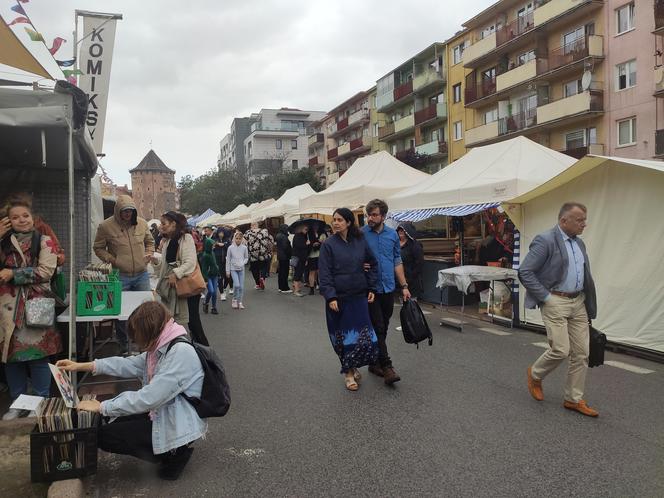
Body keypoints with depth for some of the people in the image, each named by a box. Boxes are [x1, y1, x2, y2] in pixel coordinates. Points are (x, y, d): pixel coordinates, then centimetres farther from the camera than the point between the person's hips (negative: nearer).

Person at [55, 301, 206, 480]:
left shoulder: (181, 352, -27)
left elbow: (148, 398, -28)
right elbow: (129, 365, 12)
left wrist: (102, 407, -18)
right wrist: (81, 366, 8)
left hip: (179, 425, -9)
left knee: (104, 436, -3)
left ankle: (175, 453, 1)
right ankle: (172, 449, 14)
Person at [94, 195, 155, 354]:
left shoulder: (142, 223, 4)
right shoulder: (106, 226, -6)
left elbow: (150, 242, 19)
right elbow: (98, 248, 3)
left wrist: (148, 255, 2)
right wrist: (111, 259, -11)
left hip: (142, 274, 3)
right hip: (120, 276, -3)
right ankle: (124, 344, 20)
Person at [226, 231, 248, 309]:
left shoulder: (244, 248, -1)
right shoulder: (231, 248, -4)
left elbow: (246, 258, 12)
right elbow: (228, 260, 2)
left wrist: (242, 263, -9)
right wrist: (227, 271, 2)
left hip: (241, 269, 2)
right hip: (233, 269, -2)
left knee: (241, 286, 1)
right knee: (237, 285, -16)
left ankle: (240, 302, 15)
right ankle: (234, 300, 6)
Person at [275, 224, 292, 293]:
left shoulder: (278, 236, 13)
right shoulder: (284, 237, -17)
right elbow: (285, 247, -21)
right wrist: (290, 254, -9)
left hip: (279, 256, 10)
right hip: (285, 256, -10)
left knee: (280, 272, 13)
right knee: (285, 272, -5)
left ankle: (281, 287, 20)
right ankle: (285, 288, -2)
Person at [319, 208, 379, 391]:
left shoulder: (360, 242, 3)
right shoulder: (329, 244, -4)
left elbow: (373, 264, 13)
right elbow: (324, 273, -8)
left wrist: (371, 288, 6)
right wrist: (330, 297, -16)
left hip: (359, 297, 2)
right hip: (338, 298, -2)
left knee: (362, 334, -1)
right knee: (343, 336, 4)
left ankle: (352, 368, 22)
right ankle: (348, 372, 20)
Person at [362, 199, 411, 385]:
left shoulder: (392, 234, 6)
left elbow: (397, 262, 11)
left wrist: (404, 286, 8)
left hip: (388, 288, 4)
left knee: (383, 328, 11)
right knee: (378, 328, -5)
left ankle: (375, 363, 24)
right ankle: (387, 366, -2)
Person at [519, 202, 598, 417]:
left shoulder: (579, 243, 12)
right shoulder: (545, 240, -13)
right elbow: (524, 272, -17)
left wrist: (588, 303, 14)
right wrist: (545, 297, -14)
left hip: (578, 302, 7)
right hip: (555, 302, -7)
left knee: (581, 353, 6)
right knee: (560, 350, -10)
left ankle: (574, 399, 18)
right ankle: (535, 374, 20)